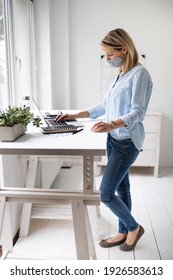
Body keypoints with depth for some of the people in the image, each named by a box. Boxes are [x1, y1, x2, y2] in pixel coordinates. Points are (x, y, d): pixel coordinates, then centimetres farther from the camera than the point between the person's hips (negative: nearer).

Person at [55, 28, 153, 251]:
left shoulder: (139, 73, -13)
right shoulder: (119, 74, 13)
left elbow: (137, 112, -19)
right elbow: (104, 106, 17)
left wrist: (112, 124, -36)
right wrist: (76, 115, 12)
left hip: (127, 142, -8)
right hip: (114, 139, 8)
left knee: (106, 194, -6)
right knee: (121, 188, 16)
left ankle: (134, 227, 18)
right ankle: (124, 232, 31)